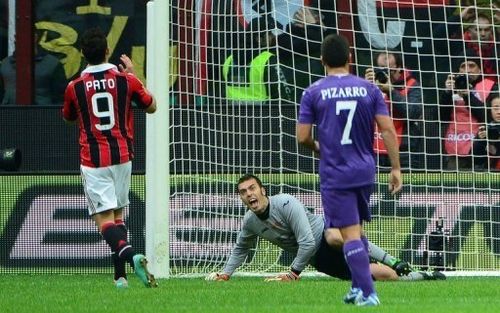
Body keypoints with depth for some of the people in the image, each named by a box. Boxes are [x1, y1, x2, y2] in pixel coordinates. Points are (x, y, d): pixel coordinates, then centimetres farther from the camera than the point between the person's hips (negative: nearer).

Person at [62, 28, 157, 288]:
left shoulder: (74, 87, -4)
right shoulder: (126, 80, -4)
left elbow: (68, 117, 17)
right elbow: (151, 107, 12)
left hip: (93, 160, -2)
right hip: (122, 157, 2)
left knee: (104, 218, -8)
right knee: (118, 213, 17)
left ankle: (129, 254, -36)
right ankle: (120, 274, 12)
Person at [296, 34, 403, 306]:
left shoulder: (313, 92, -4)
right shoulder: (368, 89, 2)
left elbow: (302, 137, -4)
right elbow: (388, 130, -2)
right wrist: (396, 168, 3)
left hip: (335, 174, -3)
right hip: (365, 171, 3)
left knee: (350, 233, -6)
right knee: (357, 228, 20)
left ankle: (368, 293, -14)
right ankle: (359, 287, 21)